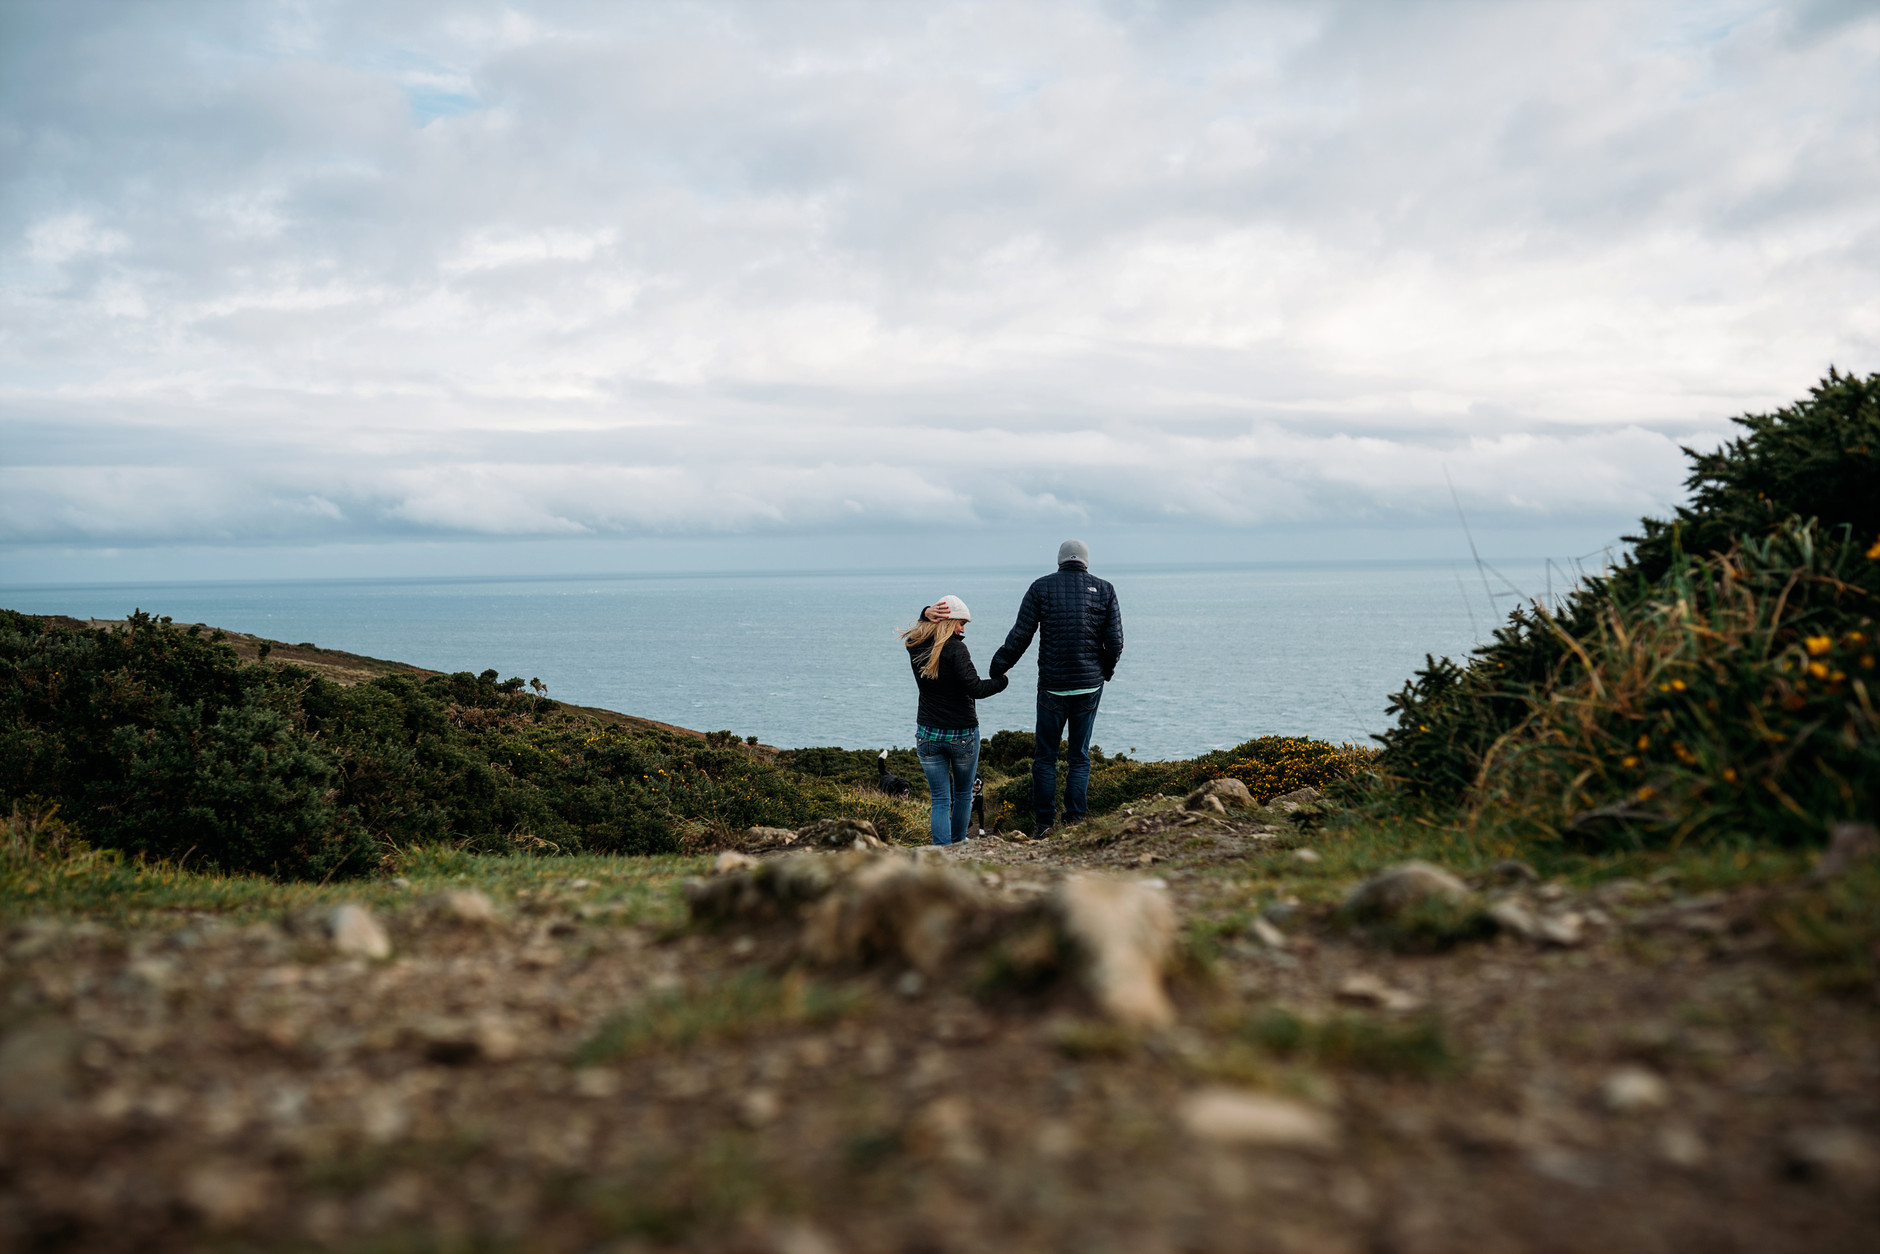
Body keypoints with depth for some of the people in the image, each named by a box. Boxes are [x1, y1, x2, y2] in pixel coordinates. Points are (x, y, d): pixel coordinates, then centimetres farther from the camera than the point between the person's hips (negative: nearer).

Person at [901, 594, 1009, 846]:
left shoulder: (915, 647, -1)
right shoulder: (954, 648, -18)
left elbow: (922, 630, 23)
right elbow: (974, 688, -24)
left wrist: (926, 615, 1)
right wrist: (1002, 680, -8)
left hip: (928, 735, 4)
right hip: (962, 734, -4)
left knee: (940, 800, 7)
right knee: (963, 793, 19)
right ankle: (958, 844, 31)